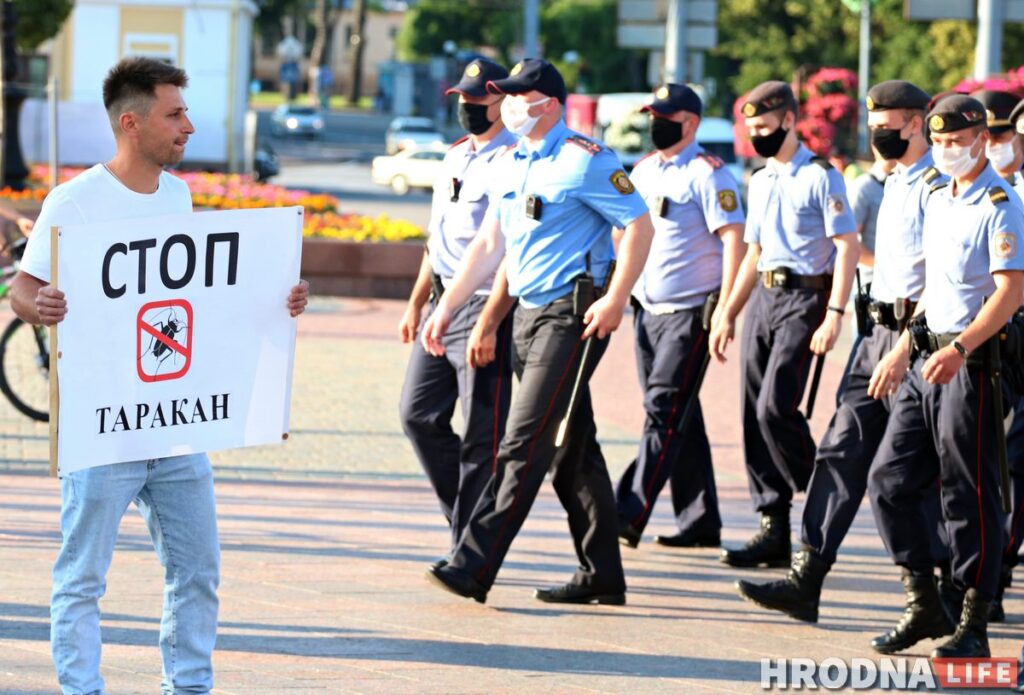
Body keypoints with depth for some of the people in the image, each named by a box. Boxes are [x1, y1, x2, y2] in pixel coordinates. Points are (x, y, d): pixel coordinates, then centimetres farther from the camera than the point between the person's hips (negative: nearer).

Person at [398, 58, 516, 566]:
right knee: (418, 415, 9)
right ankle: (466, 515, 22)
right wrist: (417, 303, 24)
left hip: (487, 306, -9)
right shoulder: (455, 156, 17)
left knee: (481, 433, -4)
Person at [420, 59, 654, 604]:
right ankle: (601, 575, 18)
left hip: (573, 317, -9)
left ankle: (473, 568, -15)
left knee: (523, 446, -11)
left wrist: (616, 300, -20)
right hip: (529, 315, 9)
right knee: (572, 448, 12)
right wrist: (446, 307, 15)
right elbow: (490, 245, 19)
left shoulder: (585, 161, -11)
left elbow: (639, 225, -12)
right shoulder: (509, 165, 14)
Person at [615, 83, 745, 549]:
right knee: (679, 417, 10)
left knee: (664, 410, -12)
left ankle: (629, 517, -17)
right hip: (648, 309, 8)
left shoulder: (707, 173, -10)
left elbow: (733, 240, -15)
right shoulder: (643, 171, 14)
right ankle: (700, 521, 16)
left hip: (691, 312, -8)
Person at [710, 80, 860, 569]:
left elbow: (847, 248, -11)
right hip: (763, 296, 8)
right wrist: (727, 316, 20)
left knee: (775, 408, -17)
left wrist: (834, 314, -19)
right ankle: (774, 529, 6)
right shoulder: (760, 182, 17)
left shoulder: (821, 176, -6)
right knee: (754, 414, 2)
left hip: (804, 296, -8)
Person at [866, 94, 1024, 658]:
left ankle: (973, 626, 4)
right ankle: (924, 605, 14)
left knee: (969, 495, -4)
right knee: (888, 479, 5)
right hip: (928, 359, 9)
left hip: (972, 363, -9)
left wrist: (959, 349, -29)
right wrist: (903, 351, 21)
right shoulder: (938, 202, 16)